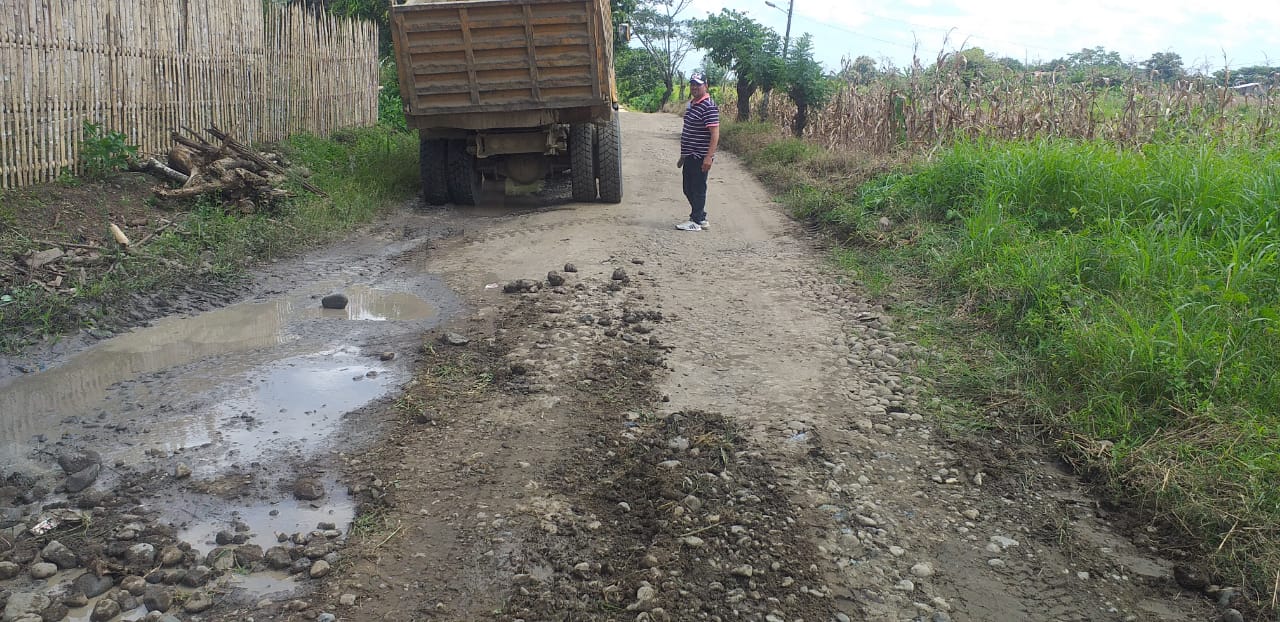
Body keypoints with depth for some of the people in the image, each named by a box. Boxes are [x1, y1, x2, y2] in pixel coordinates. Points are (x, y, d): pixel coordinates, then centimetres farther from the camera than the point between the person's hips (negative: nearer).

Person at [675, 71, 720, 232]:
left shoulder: (709, 106, -14)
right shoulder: (691, 104, 15)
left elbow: (715, 134, -20)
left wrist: (709, 157, -26)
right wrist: (683, 156, 23)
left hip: (700, 157, -10)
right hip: (690, 157, 10)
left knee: (698, 189, -2)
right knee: (688, 189, 14)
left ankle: (696, 221, 7)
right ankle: (701, 218, 24)